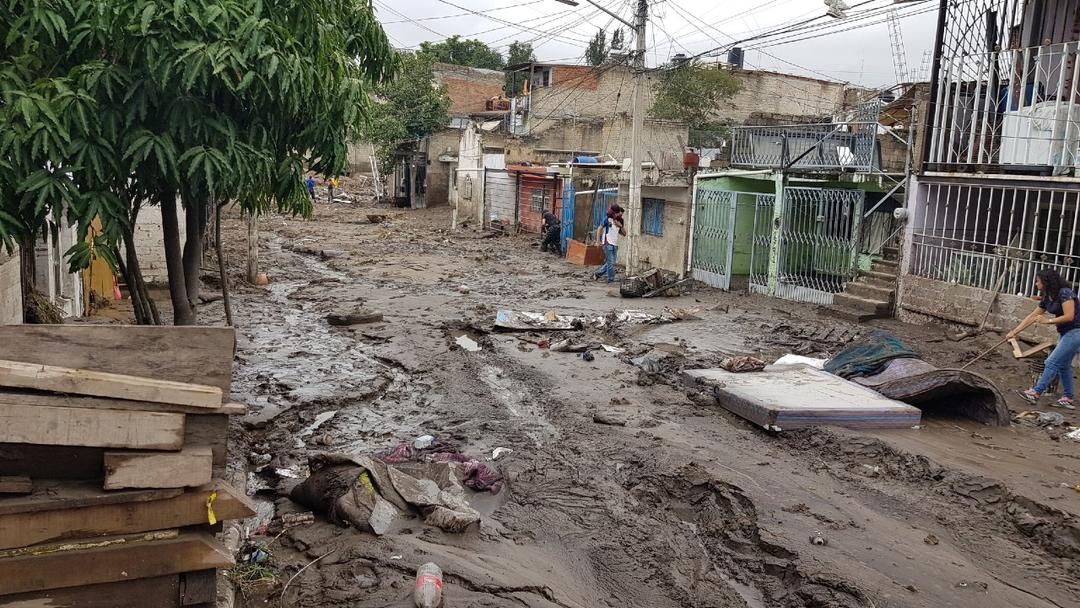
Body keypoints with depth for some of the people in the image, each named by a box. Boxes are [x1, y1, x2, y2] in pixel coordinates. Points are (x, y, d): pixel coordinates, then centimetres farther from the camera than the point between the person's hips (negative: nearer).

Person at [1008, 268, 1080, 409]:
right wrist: (1014, 332, 11)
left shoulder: (1064, 293, -18)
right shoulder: (1046, 298, 9)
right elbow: (1032, 317, 13)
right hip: (1065, 333, 9)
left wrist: (1048, 321, -19)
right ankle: (1068, 399, 17)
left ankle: (1036, 392, -7)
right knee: (1063, 365, 11)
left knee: (1053, 362, -9)